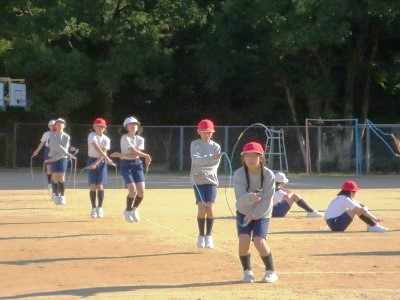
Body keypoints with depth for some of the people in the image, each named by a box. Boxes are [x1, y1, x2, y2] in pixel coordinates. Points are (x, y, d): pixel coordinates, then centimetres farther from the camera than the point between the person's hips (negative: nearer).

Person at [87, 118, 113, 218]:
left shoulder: (106, 139, -1)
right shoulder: (92, 135, -9)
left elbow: (103, 152, -9)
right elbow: (97, 148, -22)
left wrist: (96, 164, -21)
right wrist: (107, 158, -32)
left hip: (102, 162, 1)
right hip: (92, 160, -1)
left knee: (100, 186, -8)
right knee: (93, 186, -6)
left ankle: (100, 208, -1)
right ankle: (93, 208, 3)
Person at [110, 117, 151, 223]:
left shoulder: (140, 139, 4)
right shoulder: (125, 138, -11)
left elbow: (135, 155, -9)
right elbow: (134, 151, -19)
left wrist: (121, 155, -15)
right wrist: (146, 156, -9)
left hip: (137, 165, 4)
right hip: (126, 166, -4)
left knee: (141, 192, -8)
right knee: (133, 190, -19)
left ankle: (134, 209, 21)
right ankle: (128, 211, 8)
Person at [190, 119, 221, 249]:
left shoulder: (216, 147, 7)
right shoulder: (195, 144, 3)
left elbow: (215, 166, -3)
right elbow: (196, 159, -16)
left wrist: (204, 173, -20)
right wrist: (211, 157, -30)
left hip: (211, 180, 1)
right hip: (198, 181, -1)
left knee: (210, 208, -9)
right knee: (202, 208, -11)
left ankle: (209, 236, 6)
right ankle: (201, 236, 5)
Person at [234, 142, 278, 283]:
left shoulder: (268, 175, -17)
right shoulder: (239, 174, -15)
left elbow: (267, 201, -16)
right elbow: (240, 197, -26)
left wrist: (253, 214, -20)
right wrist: (250, 198, -46)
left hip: (261, 214, -1)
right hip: (243, 213, 1)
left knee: (259, 242, -19)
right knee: (243, 240, -18)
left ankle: (271, 272, 3)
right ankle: (247, 271, 6)